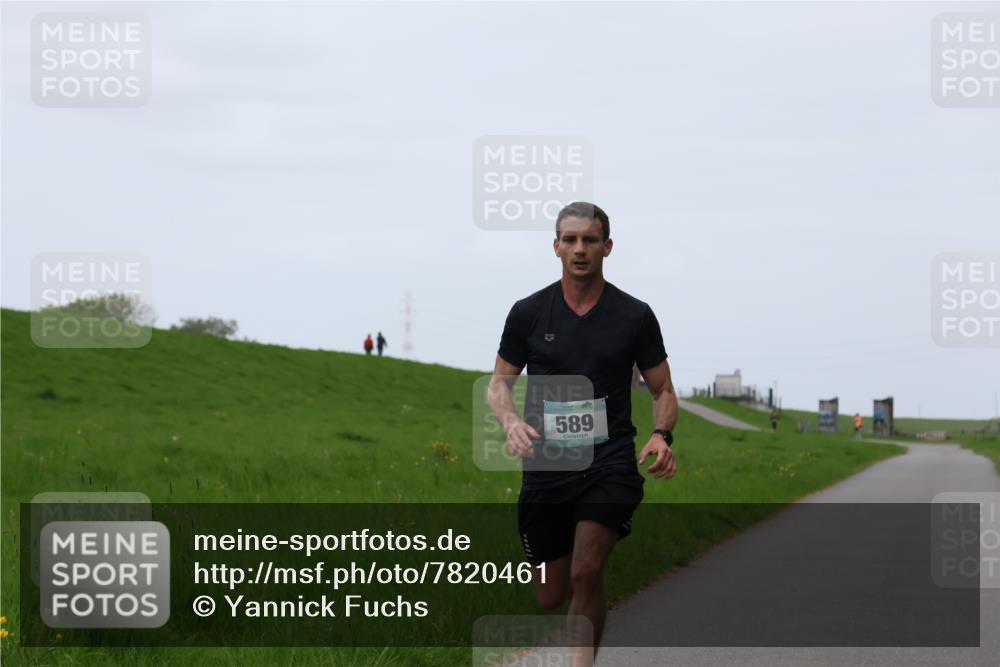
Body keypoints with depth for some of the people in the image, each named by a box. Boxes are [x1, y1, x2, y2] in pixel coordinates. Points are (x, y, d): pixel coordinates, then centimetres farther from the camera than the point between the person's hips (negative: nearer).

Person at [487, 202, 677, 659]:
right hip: (545, 466, 2)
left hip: (609, 463, -2)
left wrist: (661, 435, -13)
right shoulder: (529, 313, 3)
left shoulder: (635, 317, 2)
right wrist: (511, 422, -13)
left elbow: (663, 390, 9)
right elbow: (500, 382, 10)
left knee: (585, 575, -22)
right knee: (550, 596, 8)